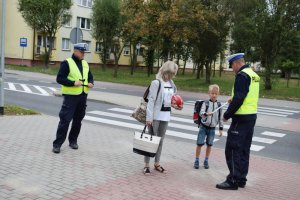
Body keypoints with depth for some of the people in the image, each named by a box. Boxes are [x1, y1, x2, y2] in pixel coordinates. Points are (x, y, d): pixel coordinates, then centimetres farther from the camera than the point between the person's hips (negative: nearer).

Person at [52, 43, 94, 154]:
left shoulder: (85, 64, 12)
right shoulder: (67, 63, -8)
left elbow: (90, 77, 20)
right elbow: (59, 78, -12)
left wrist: (91, 83, -3)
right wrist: (73, 83, -23)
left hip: (82, 96, 6)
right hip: (71, 96, -6)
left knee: (78, 120, 13)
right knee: (65, 120, -7)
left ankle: (73, 140, 28)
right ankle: (57, 143, 0)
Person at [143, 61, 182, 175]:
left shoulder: (171, 84, 8)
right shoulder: (156, 83, -13)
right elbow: (151, 100, -16)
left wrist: (174, 105, 0)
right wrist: (149, 117, -18)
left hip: (166, 115, 7)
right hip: (156, 115, -7)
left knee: (160, 140, 14)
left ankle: (157, 163, 26)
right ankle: (146, 165, 10)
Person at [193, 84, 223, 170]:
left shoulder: (219, 105, 0)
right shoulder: (205, 103, -7)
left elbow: (220, 118, 6)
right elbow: (201, 113, -20)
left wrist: (221, 129, 6)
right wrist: (206, 113, -42)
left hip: (212, 128, 2)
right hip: (203, 126, -2)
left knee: (209, 144, 9)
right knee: (199, 143, -1)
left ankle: (206, 161, 25)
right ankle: (196, 160, 15)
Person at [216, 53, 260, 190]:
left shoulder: (242, 75, -15)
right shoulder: (254, 75, 14)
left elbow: (238, 98, -22)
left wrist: (227, 115, -13)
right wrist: (234, 100, 15)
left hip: (241, 118, -10)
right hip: (252, 116, 10)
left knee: (232, 149, -3)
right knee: (244, 150, 14)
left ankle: (233, 181, 1)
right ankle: (241, 179, 22)